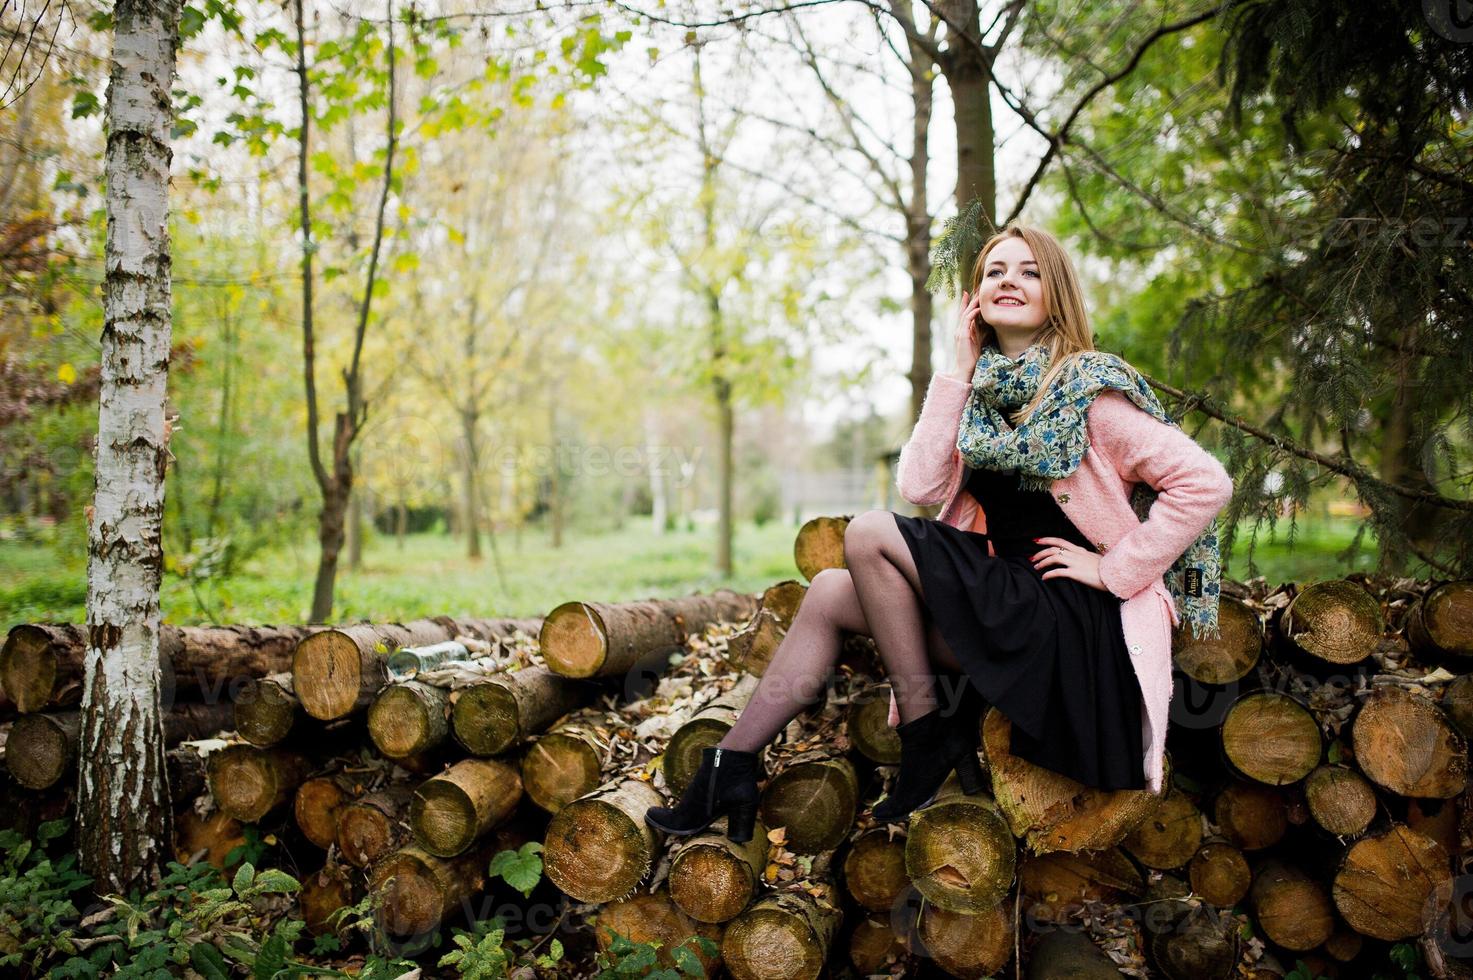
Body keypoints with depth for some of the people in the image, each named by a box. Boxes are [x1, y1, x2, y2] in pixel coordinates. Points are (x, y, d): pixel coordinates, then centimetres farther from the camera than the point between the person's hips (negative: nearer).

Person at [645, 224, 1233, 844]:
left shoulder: (1086, 387, -9)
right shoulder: (987, 390, 11)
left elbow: (1206, 483, -14)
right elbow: (919, 485, -4)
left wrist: (1113, 569, -14)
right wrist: (959, 372, -3)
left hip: (1077, 621, -7)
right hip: (1009, 597, 7)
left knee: (869, 533, -17)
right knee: (830, 592, -3)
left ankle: (928, 733, -6)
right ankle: (731, 769, 0)